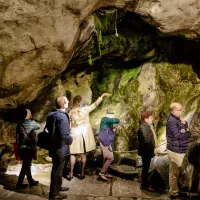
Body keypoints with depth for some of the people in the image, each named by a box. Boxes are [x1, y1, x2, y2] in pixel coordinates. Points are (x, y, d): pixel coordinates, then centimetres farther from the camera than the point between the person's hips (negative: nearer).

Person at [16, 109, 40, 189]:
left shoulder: (19, 124, 8)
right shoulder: (32, 122, -8)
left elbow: (17, 136, 12)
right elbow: (39, 126, 12)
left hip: (21, 148, 7)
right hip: (28, 148, -6)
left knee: (27, 165, 15)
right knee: (25, 166, 1)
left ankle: (31, 181, 26)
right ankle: (19, 184, 4)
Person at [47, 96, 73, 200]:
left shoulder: (51, 115, 3)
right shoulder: (62, 116, -25)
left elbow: (49, 129, 14)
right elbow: (64, 135, -31)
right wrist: (70, 140, -12)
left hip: (54, 146, 9)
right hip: (60, 148, -9)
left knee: (58, 168, 24)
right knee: (57, 169, 4)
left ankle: (58, 186, 41)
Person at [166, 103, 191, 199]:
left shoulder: (177, 119, 10)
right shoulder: (172, 121, -24)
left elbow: (185, 128, 10)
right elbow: (178, 135, -28)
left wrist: (184, 123, -12)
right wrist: (189, 133, -13)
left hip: (179, 149, 10)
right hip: (175, 150, -10)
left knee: (177, 171, 23)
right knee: (174, 172, 1)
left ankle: (175, 189, 38)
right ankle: (174, 193, 13)